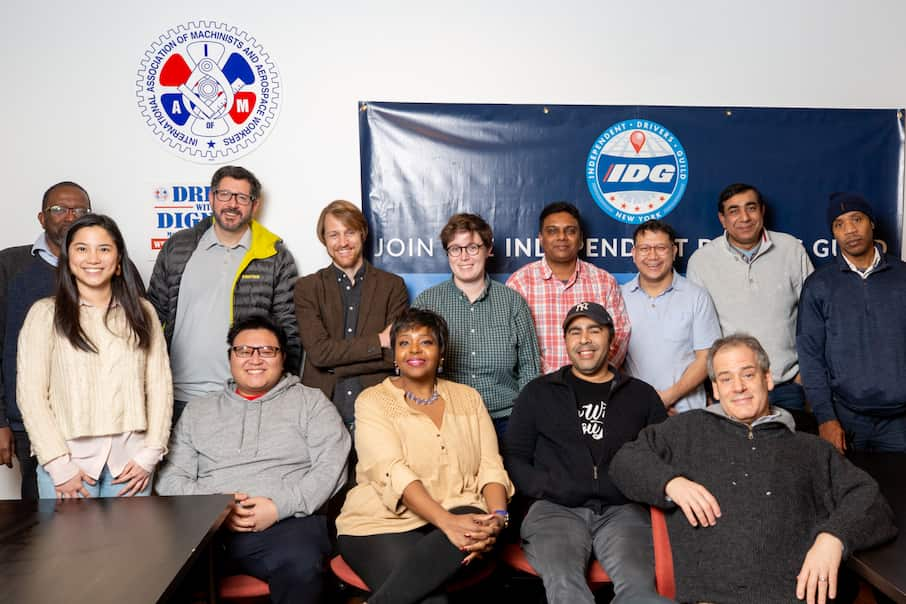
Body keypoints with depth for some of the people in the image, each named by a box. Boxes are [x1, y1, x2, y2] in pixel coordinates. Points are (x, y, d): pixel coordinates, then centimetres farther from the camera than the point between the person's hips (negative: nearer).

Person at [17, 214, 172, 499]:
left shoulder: (141, 312, 7)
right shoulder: (45, 313, 0)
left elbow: (159, 385, 3)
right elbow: (31, 393, -3)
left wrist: (150, 454, -4)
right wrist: (60, 465, -9)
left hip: (130, 459, 2)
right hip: (68, 457, -2)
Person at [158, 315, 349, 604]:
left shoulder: (311, 402, 13)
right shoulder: (198, 410, 22)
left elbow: (330, 469, 2)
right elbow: (171, 477, 14)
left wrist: (279, 506, -12)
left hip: (287, 521, -2)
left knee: (301, 565, -35)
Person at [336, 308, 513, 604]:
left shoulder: (468, 398, 13)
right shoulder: (373, 401, 1)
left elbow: (490, 466, 4)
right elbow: (393, 472, -14)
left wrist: (498, 517, -17)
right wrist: (447, 521, -27)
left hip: (457, 517, 5)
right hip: (383, 523, -4)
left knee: (476, 530, -32)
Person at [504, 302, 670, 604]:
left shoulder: (641, 395, 19)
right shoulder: (538, 392, 17)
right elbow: (515, 457, 13)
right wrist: (548, 488, -3)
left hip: (622, 511, 1)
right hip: (556, 509, 0)